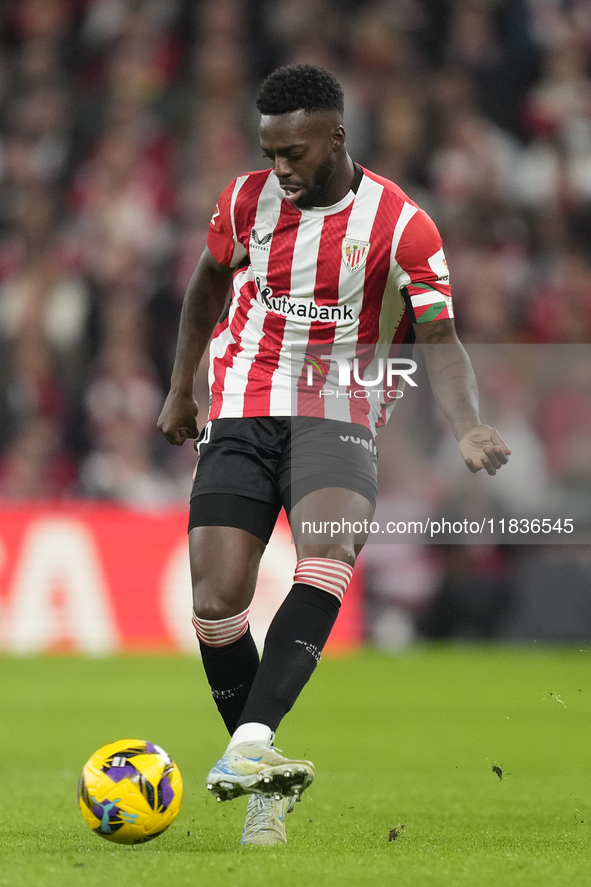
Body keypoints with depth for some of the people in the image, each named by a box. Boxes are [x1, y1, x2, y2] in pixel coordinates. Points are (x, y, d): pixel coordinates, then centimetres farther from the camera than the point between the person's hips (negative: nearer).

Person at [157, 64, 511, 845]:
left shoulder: (401, 225, -7)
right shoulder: (246, 201, 3)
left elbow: (440, 337, -10)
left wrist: (468, 430, -28)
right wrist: (180, 390, 27)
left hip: (338, 419, -3)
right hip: (241, 414, 3)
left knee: (330, 556, -32)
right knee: (217, 598, -12)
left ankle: (250, 745, -43)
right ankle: (265, 781, 4)